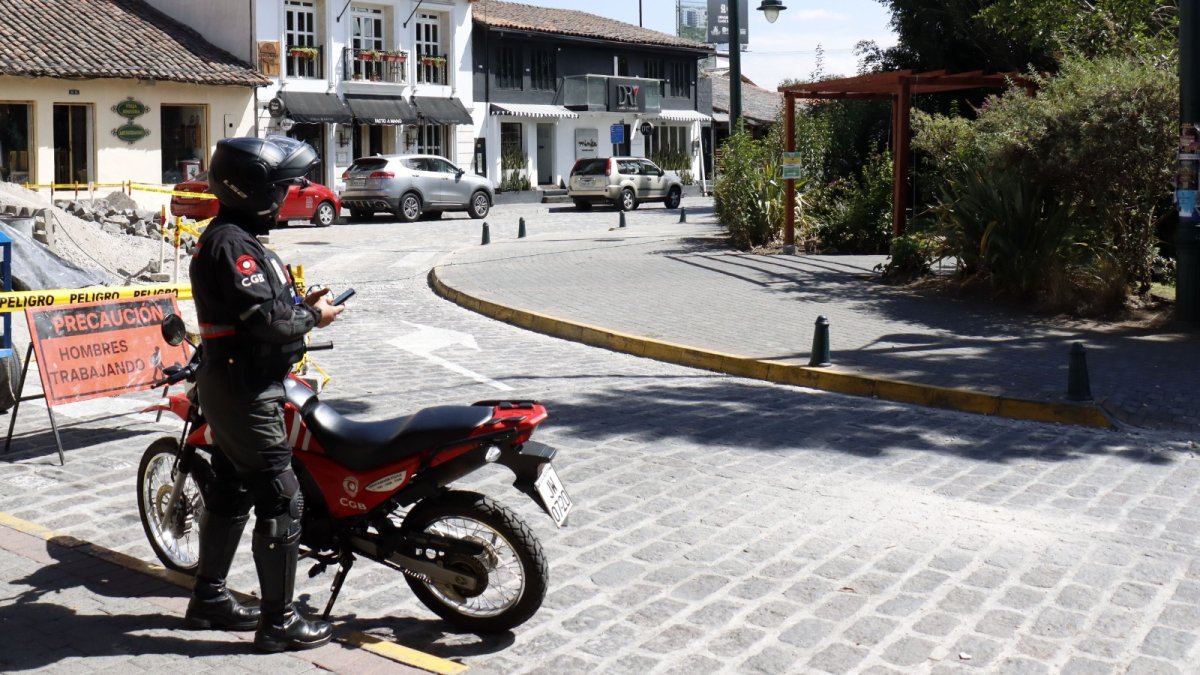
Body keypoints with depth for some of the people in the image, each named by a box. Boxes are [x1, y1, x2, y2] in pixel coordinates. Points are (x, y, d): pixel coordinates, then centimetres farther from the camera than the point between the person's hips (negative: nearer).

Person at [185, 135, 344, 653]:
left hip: (228, 385, 11)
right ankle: (278, 621, 1)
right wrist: (313, 317, -11)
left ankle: (208, 599, 30)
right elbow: (265, 322, -26)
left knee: (231, 492, 18)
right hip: (247, 392, -11)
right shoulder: (232, 245, -20)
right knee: (280, 501, -6)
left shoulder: (228, 237, 13)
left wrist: (298, 303, 4)